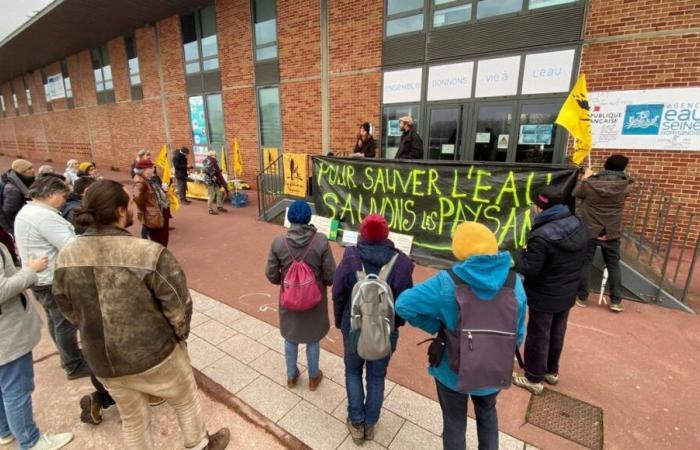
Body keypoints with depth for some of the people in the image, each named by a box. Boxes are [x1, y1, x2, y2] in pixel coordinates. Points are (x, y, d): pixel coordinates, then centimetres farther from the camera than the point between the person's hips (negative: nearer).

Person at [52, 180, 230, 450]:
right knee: (186, 401, 24)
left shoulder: (66, 257, -9)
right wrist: (178, 335, 0)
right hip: (154, 354, -5)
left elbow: (69, 310, 3)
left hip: (102, 359, 5)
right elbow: (179, 307, -21)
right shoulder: (150, 253, -27)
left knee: (133, 420, 28)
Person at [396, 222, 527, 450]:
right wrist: (501, 357, 13)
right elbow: (518, 335, -4)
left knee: (454, 423, 25)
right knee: (487, 415, 35)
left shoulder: (447, 283, -26)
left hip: (453, 372, -3)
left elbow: (403, 304, -24)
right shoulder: (513, 282, -15)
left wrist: (435, 326, -10)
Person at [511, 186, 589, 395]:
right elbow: (579, 258, 10)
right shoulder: (579, 225, -3)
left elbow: (529, 269, -25)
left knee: (538, 336, 9)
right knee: (557, 333, 23)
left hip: (544, 297, -7)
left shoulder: (542, 235, -30)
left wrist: (521, 256, -6)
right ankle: (552, 371, 42)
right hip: (567, 293, 8)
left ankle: (534, 379, 25)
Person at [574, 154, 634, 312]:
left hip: (589, 231, -1)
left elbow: (576, 193, 5)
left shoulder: (590, 183, -13)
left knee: (584, 263, 7)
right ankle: (616, 301, 17)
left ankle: (582, 298, 14)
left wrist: (584, 178, 19)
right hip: (611, 233, 2)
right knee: (613, 265, 13)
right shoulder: (625, 185, -8)